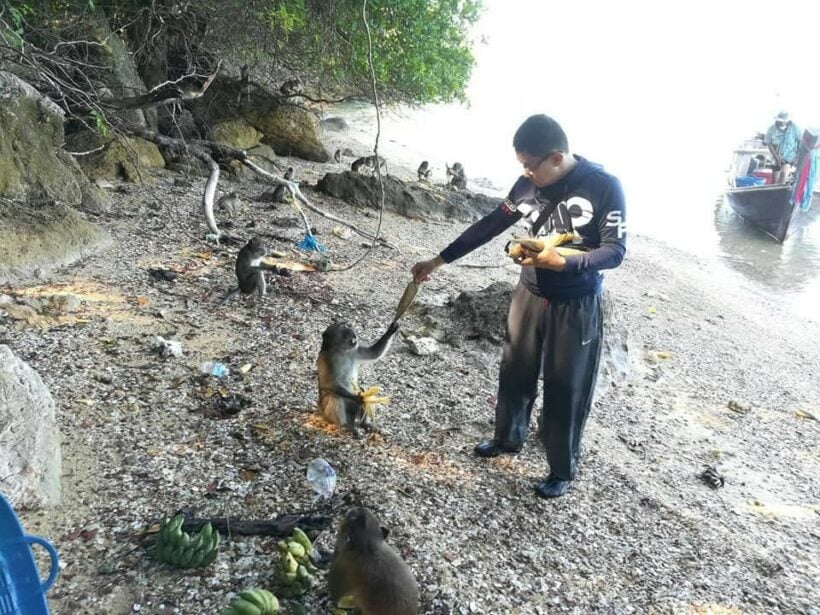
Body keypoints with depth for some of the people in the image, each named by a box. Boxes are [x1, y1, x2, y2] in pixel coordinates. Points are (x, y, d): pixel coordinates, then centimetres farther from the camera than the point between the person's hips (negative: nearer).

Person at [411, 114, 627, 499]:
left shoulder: (604, 187, -18)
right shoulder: (529, 184, -4)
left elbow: (615, 251, -17)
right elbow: (490, 225, 3)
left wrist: (564, 262, -33)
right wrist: (439, 260, 3)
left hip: (575, 307, -5)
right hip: (529, 295, 5)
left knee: (566, 389, 6)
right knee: (515, 372, 18)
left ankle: (562, 471, 26)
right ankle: (508, 438, 44)